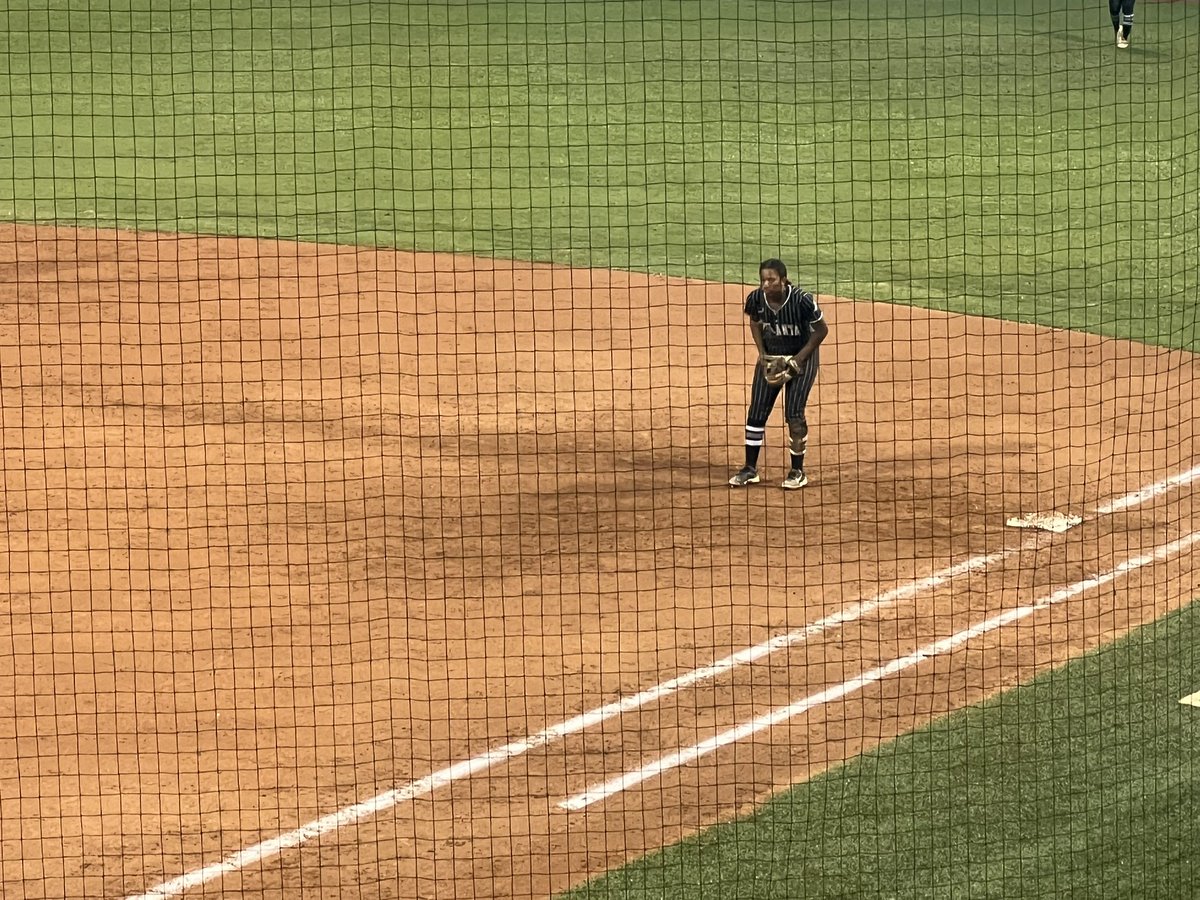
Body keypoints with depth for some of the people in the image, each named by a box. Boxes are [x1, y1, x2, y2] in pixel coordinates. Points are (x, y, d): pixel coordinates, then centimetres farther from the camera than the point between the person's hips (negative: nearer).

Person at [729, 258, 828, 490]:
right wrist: (762, 355, -5)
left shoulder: (801, 300, -28)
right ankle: (750, 469, 15)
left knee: (794, 413, -7)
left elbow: (821, 330, -15)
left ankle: (798, 472, 8)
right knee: (756, 411, 3)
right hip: (770, 357, 4)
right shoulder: (756, 299, -16)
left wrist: (798, 360, -18)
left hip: (801, 357, -4)